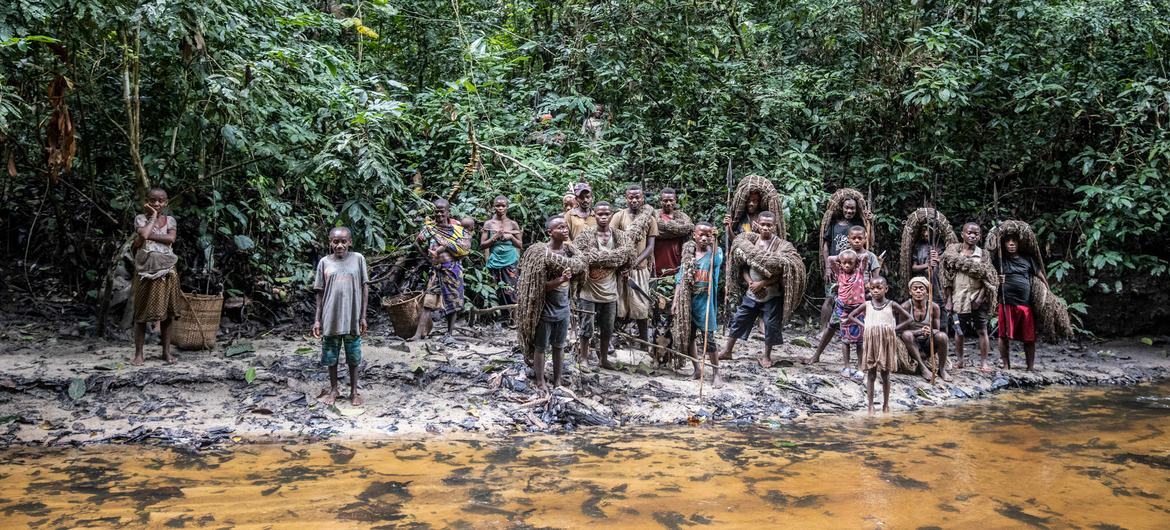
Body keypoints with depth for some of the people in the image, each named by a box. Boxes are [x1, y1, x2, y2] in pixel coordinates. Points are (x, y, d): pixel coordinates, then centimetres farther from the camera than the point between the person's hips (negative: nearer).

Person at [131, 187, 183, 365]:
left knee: (166, 312, 6)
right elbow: (144, 234, -19)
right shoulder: (141, 218, 1)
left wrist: (148, 235, -12)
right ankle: (139, 353, 8)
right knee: (141, 312, 2)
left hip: (166, 270, 2)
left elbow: (171, 238, -11)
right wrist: (152, 217, -7)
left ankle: (166, 351, 15)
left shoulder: (170, 220, 7)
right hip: (145, 270, -2)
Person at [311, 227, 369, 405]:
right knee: (331, 357, 11)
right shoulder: (324, 262, 0)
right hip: (330, 319, 1)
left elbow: (364, 288, 0)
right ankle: (333, 389, 29)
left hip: (352, 319, -1)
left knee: (353, 357, 9)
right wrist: (317, 320, 1)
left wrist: (363, 316, -3)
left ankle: (354, 391, 24)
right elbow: (320, 293, 4)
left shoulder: (358, 259, -3)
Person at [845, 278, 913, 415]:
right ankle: (870, 406, 5)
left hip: (886, 342, -1)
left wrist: (895, 329, -7)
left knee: (885, 375, 8)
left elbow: (908, 319, 4)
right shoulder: (867, 305, 3)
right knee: (871, 374, 2)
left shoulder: (891, 305, -1)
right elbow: (851, 316, 14)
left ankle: (886, 405, 18)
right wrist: (863, 326, -1)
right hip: (871, 341, 1)